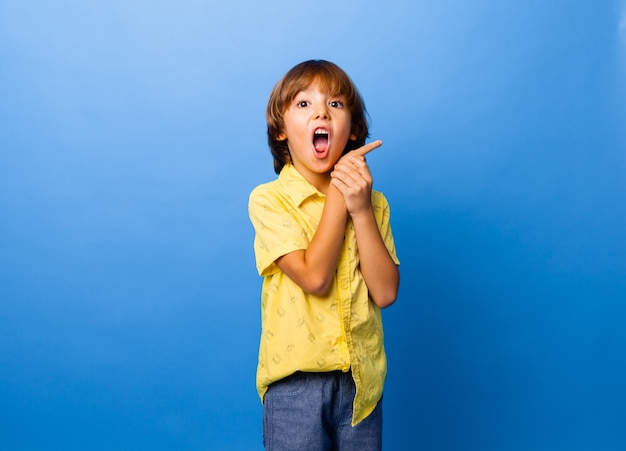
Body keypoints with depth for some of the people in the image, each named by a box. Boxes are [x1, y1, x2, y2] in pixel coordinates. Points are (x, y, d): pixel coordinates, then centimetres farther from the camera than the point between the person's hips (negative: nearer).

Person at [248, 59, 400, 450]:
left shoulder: (370, 200, 2)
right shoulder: (268, 199, -8)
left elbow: (385, 293, -7)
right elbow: (314, 277, -20)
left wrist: (361, 209, -15)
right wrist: (338, 193, -14)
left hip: (362, 376, 4)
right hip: (296, 378, -3)